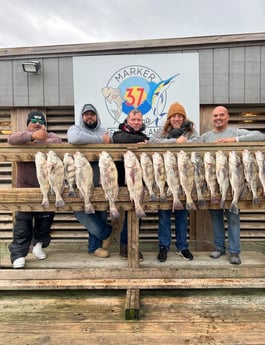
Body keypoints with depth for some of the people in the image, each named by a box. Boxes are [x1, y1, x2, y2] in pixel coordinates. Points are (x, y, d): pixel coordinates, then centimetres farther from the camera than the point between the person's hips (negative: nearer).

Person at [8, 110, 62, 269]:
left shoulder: (50, 136, 9)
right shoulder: (23, 136, 6)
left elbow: (58, 141, -15)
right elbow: (12, 139, -19)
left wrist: (38, 142, -24)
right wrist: (33, 136, -34)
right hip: (25, 187, -1)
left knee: (45, 220, 12)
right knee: (23, 222, -1)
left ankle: (39, 244, 34)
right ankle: (19, 253, 8)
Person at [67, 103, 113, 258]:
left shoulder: (104, 132, 18)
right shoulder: (75, 129, 4)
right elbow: (75, 138, -21)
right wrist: (100, 140, -14)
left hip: (100, 182, 4)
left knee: (101, 214, 6)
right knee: (80, 208, -14)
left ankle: (95, 246, 23)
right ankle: (105, 232, 10)